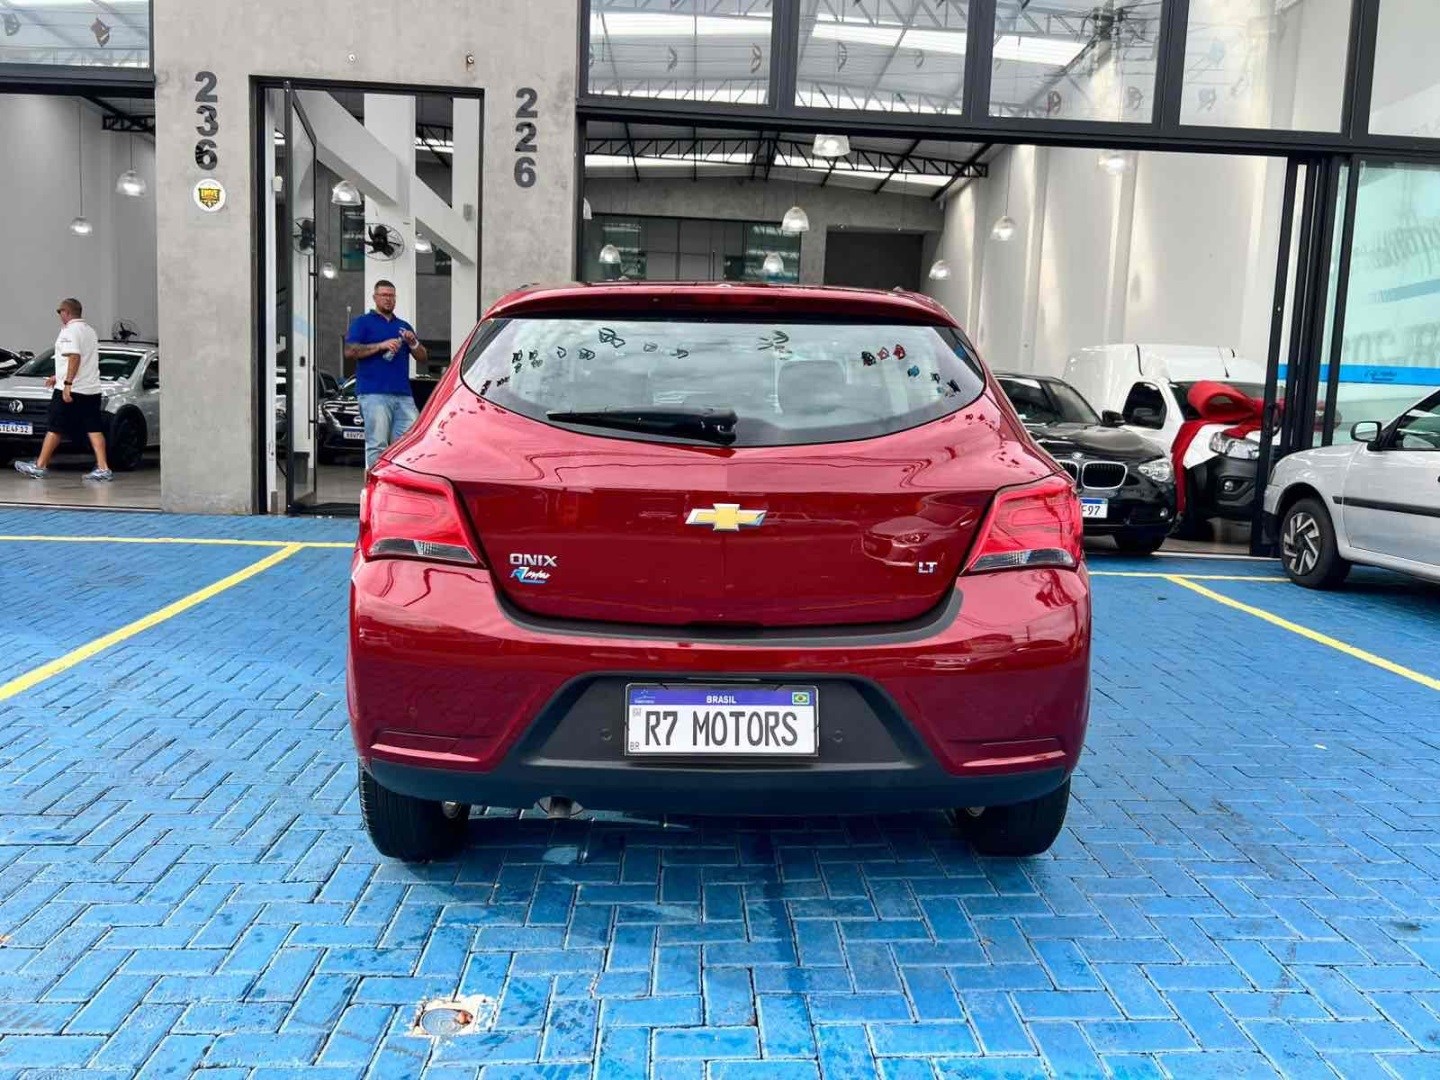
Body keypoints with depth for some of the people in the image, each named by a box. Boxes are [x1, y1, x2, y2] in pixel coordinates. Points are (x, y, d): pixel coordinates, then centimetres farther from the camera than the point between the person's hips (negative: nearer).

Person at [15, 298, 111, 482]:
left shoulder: (70, 331, -8)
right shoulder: (89, 330, 20)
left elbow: (74, 358, -21)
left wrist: (67, 383, -23)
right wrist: (59, 377, 33)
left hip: (71, 390, -8)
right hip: (92, 389, 8)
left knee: (55, 428, 0)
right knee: (94, 429, 1)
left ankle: (40, 466, 7)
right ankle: (103, 469, -7)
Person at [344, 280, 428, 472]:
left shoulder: (404, 326, 25)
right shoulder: (363, 322, 10)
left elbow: (423, 358, 20)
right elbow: (350, 352, -4)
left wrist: (413, 343, -1)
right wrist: (381, 346, -12)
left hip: (404, 395, 5)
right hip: (374, 393, -5)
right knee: (377, 445, -8)